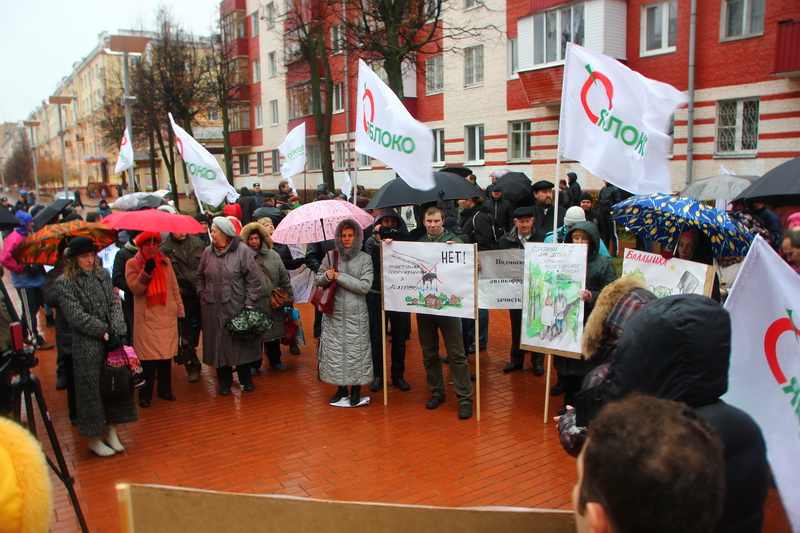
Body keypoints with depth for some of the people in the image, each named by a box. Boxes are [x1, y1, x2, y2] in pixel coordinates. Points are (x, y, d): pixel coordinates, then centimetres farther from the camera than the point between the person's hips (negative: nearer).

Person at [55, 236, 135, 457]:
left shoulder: (102, 274, 8)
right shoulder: (64, 282, -6)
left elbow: (114, 304, 4)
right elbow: (77, 316, -12)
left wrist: (116, 330, -10)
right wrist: (104, 332, -14)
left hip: (110, 340, 5)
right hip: (86, 346, -5)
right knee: (90, 389, 3)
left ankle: (111, 431, 23)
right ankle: (93, 439, 18)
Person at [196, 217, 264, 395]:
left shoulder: (242, 250, -6)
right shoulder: (208, 252, 7)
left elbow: (253, 279, -7)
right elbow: (201, 277, 18)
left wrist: (250, 302, -11)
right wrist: (202, 295, 8)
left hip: (236, 306, -4)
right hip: (213, 309, 4)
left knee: (241, 342, 6)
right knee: (219, 345, 10)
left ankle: (246, 379, 25)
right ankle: (224, 382, 24)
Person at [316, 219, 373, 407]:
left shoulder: (365, 259, -1)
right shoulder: (330, 256, 7)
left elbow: (365, 286, -11)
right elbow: (317, 280, 12)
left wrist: (339, 276, -12)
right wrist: (327, 276, -11)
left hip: (356, 315, -2)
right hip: (334, 313, 3)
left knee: (356, 351, 1)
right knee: (334, 349, 5)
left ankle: (356, 391, 17)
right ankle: (341, 388, 22)